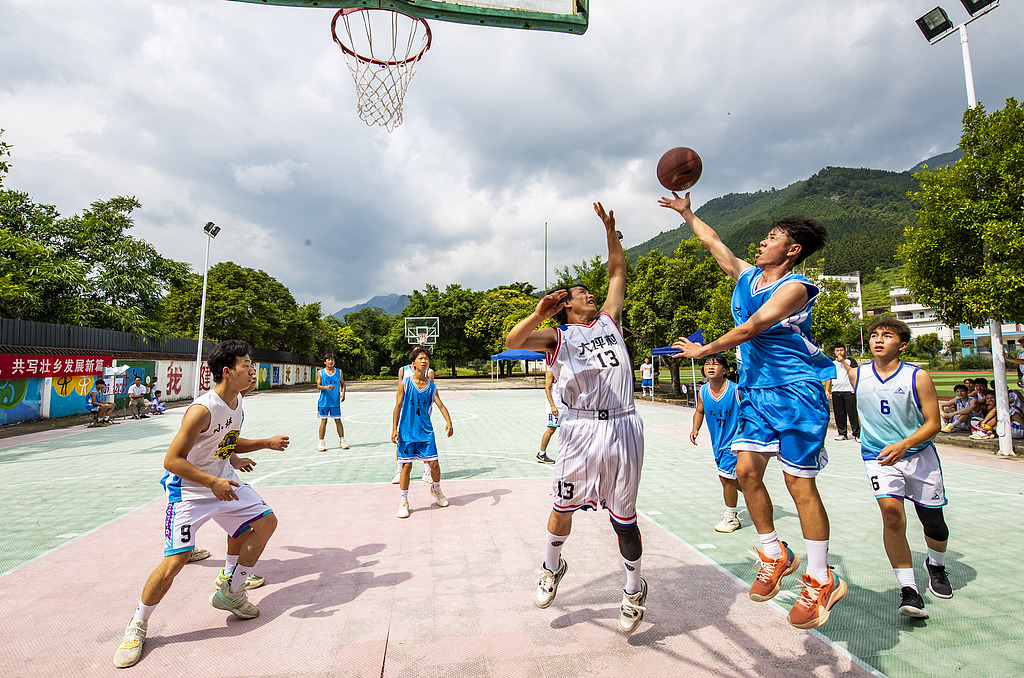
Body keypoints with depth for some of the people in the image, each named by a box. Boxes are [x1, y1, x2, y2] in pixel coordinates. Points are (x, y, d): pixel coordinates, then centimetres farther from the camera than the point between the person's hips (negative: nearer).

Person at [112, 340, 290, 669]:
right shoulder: (202, 410, -29)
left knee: (266, 521, 4)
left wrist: (267, 443, 8)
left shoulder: (237, 400, -1)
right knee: (176, 558, -14)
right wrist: (213, 483, -31)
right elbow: (172, 460, -26)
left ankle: (229, 593, 22)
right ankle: (137, 626, 15)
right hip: (189, 489, -8)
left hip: (223, 481, 8)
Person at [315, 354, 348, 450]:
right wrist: (326, 387, -24)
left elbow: (343, 384, 10)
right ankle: (321, 442, 8)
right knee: (323, 421, 1)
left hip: (335, 401, 1)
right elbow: (318, 386, -3)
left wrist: (343, 393, -8)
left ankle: (342, 441, 13)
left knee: (338, 420, 4)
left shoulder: (339, 372, 6)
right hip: (324, 401, -1)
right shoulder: (320, 372, 2)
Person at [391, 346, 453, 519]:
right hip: (407, 431, -3)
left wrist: (448, 422, -14)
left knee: (434, 463, 4)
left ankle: (436, 489, 33)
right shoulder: (404, 384, -6)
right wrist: (394, 429, -7)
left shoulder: (431, 386, 3)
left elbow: (441, 406, 2)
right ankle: (404, 501, 17)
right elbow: (398, 407, -4)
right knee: (406, 466, 1)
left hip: (426, 432, 3)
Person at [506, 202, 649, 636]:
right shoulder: (556, 336, 5)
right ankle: (552, 567, 39)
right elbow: (511, 342, -10)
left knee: (623, 517, 10)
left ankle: (635, 587, 34)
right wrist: (538, 314, -25)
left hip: (624, 429, 3)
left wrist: (609, 229, 13)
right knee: (563, 507, 9)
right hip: (580, 431, -2)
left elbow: (618, 272, 21)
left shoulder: (609, 320, 16)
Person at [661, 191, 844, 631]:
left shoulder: (795, 288, -11)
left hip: (797, 392, -7)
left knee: (799, 483, -5)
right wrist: (686, 212, 26)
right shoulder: (746, 276, 11)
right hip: (755, 390, 7)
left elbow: (752, 327, -20)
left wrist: (704, 350, -14)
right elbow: (712, 241, 22)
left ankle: (821, 581, 8)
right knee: (746, 468, -2)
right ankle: (774, 555, 16)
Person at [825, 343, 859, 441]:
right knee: (839, 414, 5)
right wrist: (827, 390, 8)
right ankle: (842, 433, 13)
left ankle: (857, 434, 0)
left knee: (853, 413, -6)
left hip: (849, 391, -4)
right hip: (835, 392, 4)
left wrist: (843, 361, -14)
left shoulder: (851, 361, 3)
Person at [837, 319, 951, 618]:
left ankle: (936, 566, 45)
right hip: (878, 456, 0)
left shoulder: (918, 377, -10)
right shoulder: (856, 375, -4)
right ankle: (909, 589, -9)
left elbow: (933, 423, -11)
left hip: (919, 455, 0)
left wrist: (903, 445, -24)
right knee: (891, 511, -22)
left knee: (934, 524, 10)